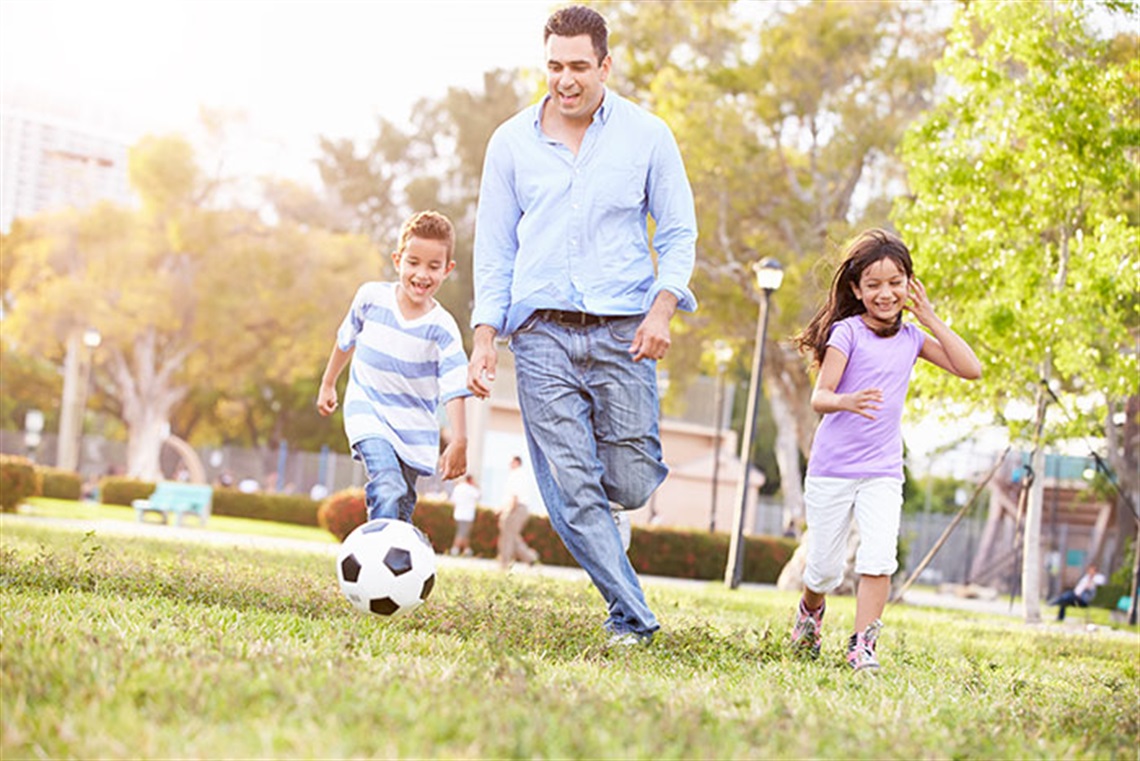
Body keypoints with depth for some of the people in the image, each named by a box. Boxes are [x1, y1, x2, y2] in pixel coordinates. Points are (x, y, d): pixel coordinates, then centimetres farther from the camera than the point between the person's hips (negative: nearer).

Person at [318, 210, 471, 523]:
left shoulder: (443, 328, -13)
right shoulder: (371, 297, -8)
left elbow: (454, 388, -19)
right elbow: (346, 340, 12)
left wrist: (459, 440, -31)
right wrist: (328, 384, 23)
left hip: (414, 426, 1)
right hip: (367, 408, -1)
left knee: (402, 510, 6)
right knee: (388, 489, -25)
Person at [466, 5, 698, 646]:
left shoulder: (647, 136, 4)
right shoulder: (512, 142, 8)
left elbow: (679, 234, 7)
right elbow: (495, 249, 11)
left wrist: (662, 309, -10)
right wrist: (485, 339, 3)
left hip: (621, 329, -1)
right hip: (542, 332, 1)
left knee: (629, 485, -2)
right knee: (571, 493, -7)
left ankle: (616, 496, 36)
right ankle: (633, 617, 4)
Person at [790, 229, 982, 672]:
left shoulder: (912, 338, 6)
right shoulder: (847, 332, -9)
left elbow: (971, 369, 1)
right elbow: (819, 397, -16)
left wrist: (931, 320, -2)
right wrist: (847, 401, -40)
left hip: (883, 473, 3)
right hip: (832, 470, -3)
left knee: (879, 559, -18)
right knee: (825, 569, 6)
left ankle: (862, 644, -8)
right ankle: (810, 610, 38)